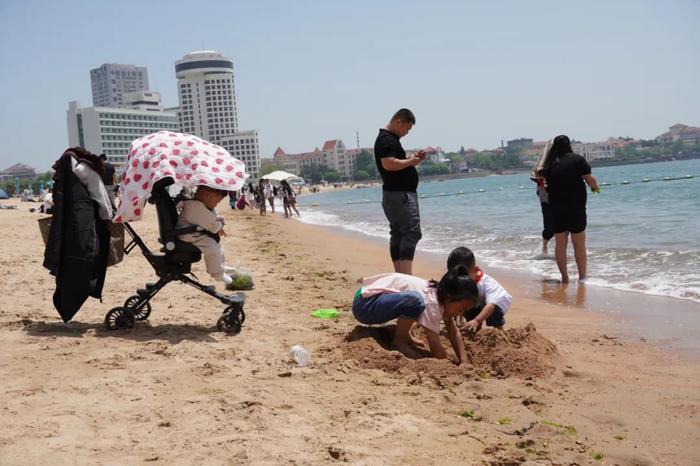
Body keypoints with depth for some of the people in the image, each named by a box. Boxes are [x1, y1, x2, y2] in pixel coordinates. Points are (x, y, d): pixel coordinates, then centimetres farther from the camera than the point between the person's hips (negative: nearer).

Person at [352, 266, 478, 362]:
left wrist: (463, 362, -3)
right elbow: (435, 347, -21)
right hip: (364, 305, -10)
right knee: (414, 300, -34)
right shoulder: (431, 303, -23)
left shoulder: (441, 295, 3)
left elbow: (454, 332, 6)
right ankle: (399, 341, -10)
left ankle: (404, 335, 14)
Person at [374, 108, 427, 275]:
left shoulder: (390, 138, 19)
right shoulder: (386, 139, -14)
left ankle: (399, 274, 14)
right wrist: (410, 161, -14)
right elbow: (389, 164, -26)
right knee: (411, 232, -16)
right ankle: (406, 276, -23)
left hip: (395, 194, 11)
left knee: (398, 234, 10)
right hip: (401, 194, -11)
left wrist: (413, 159, 11)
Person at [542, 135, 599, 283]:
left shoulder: (549, 164, 5)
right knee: (579, 244, 5)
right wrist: (595, 186, 16)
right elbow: (590, 180, -5)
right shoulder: (577, 159, -4)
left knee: (560, 244, 9)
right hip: (576, 208, -3)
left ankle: (564, 277, 13)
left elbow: (547, 185, 8)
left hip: (556, 208, 3)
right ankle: (582, 276, 8)